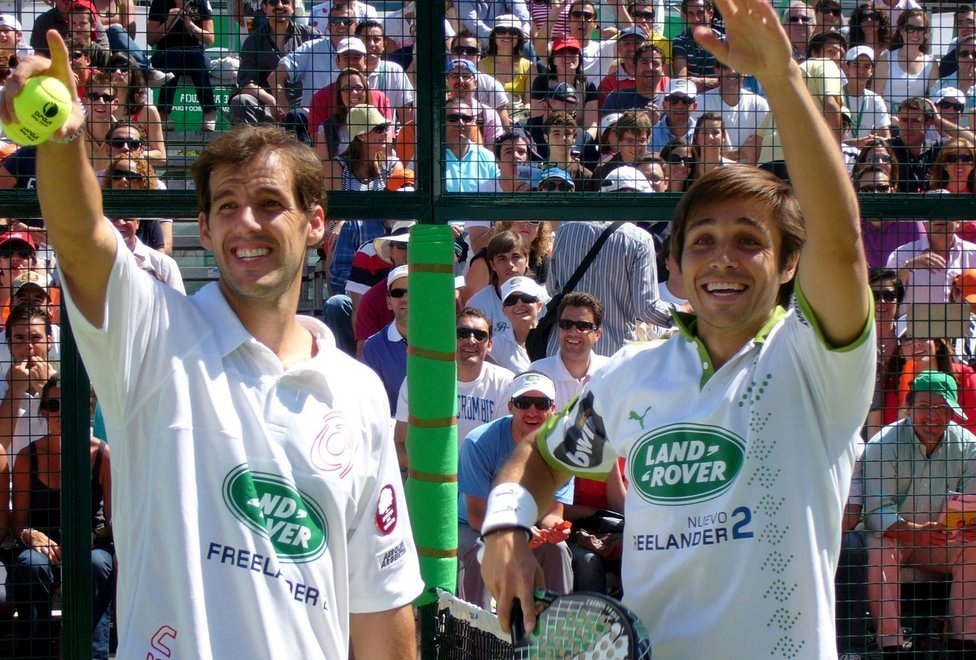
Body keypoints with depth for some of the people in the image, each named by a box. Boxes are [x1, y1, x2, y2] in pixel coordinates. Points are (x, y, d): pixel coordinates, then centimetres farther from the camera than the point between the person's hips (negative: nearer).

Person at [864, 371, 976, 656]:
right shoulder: (883, 445, -14)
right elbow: (877, 511, -22)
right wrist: (915, 532, -41)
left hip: (942, 539, 3)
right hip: (891, 534, -3)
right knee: (879, 550, -34)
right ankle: (892, 642, -35)